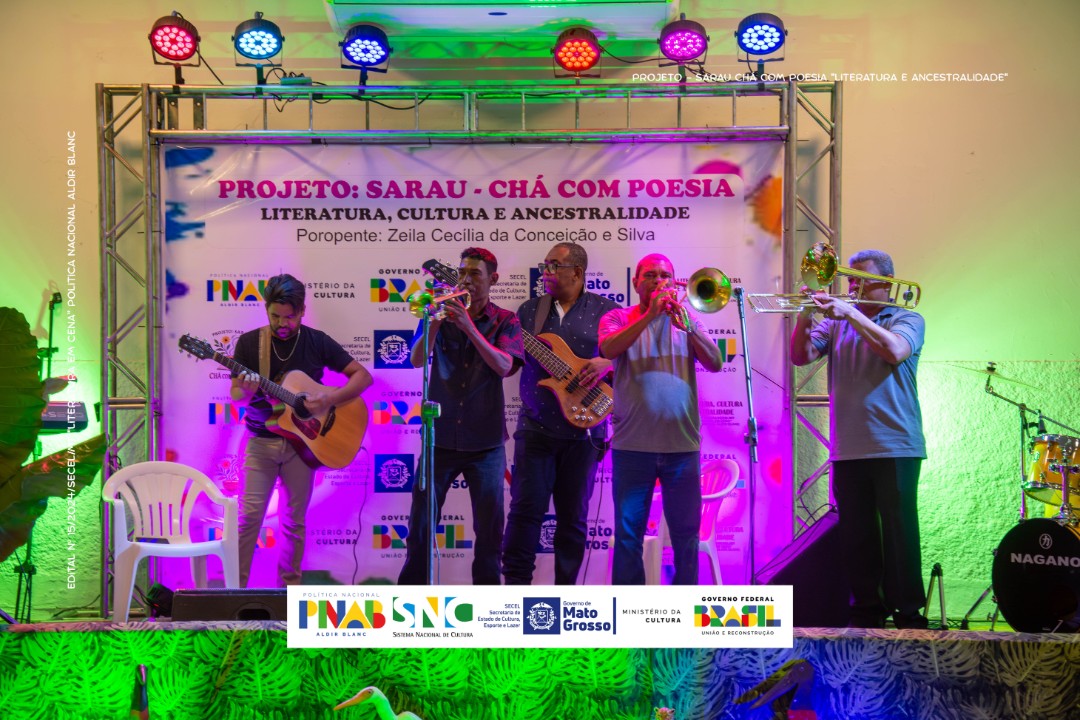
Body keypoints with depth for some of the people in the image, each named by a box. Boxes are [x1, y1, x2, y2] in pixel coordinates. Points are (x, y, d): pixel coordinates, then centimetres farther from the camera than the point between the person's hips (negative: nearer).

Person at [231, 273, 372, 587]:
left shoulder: (316, 342, 0)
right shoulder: (249, 342, 1)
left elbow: (363, 376, 1)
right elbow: (235, 396, 0)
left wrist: (330, 399, -15)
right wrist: (246, 391, -24)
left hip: (301, 442, 0)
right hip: (261, 441, 0)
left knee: (294, 520, 5)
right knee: (249, 515, -7)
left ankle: (289, 587, 15)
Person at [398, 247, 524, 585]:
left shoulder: (505, 321, 3)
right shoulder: (442, 313, 5)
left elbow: (504, 366, -14)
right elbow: (416, 360, -7)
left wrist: (469, 327, -22)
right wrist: (435, 322, -22)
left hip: (485, 440, -1)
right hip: (440, 436, 1)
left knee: (489, 526, 5)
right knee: (421, 521, 3)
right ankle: (410, 586, 15)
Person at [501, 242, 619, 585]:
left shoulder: (606, 311, 2)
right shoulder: (530, 310, 10)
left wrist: (607, 363, -17)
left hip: (584, 428, -1)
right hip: (535, 427, 2)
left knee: (573, 517, 6)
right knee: (525, 509, -4)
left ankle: (565, 588, 16)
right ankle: (516, 582, 4)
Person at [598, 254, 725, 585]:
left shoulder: (686, 321, 12)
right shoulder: (618, 318, 7)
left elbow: (715, 364, -2)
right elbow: (608, 349, -15)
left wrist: (688, 327, -17)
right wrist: (650, 315, -20)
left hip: (682, 445, 1)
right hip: (633, 445, -1)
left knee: (686, 533, 5)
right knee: (628, 534, 3)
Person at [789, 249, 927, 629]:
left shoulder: (907, 319, 5)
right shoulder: (837, 321, 15)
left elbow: (894, 351, -16)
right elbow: (801, 356, 4)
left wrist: (851, 313, -17)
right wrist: (805, 318, -12)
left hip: (894, 446, -3)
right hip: (847, 449, 4)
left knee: (899, 531, -3)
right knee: (856, 534, 7)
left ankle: (908, 612, 5)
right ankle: (866, 609, 16)